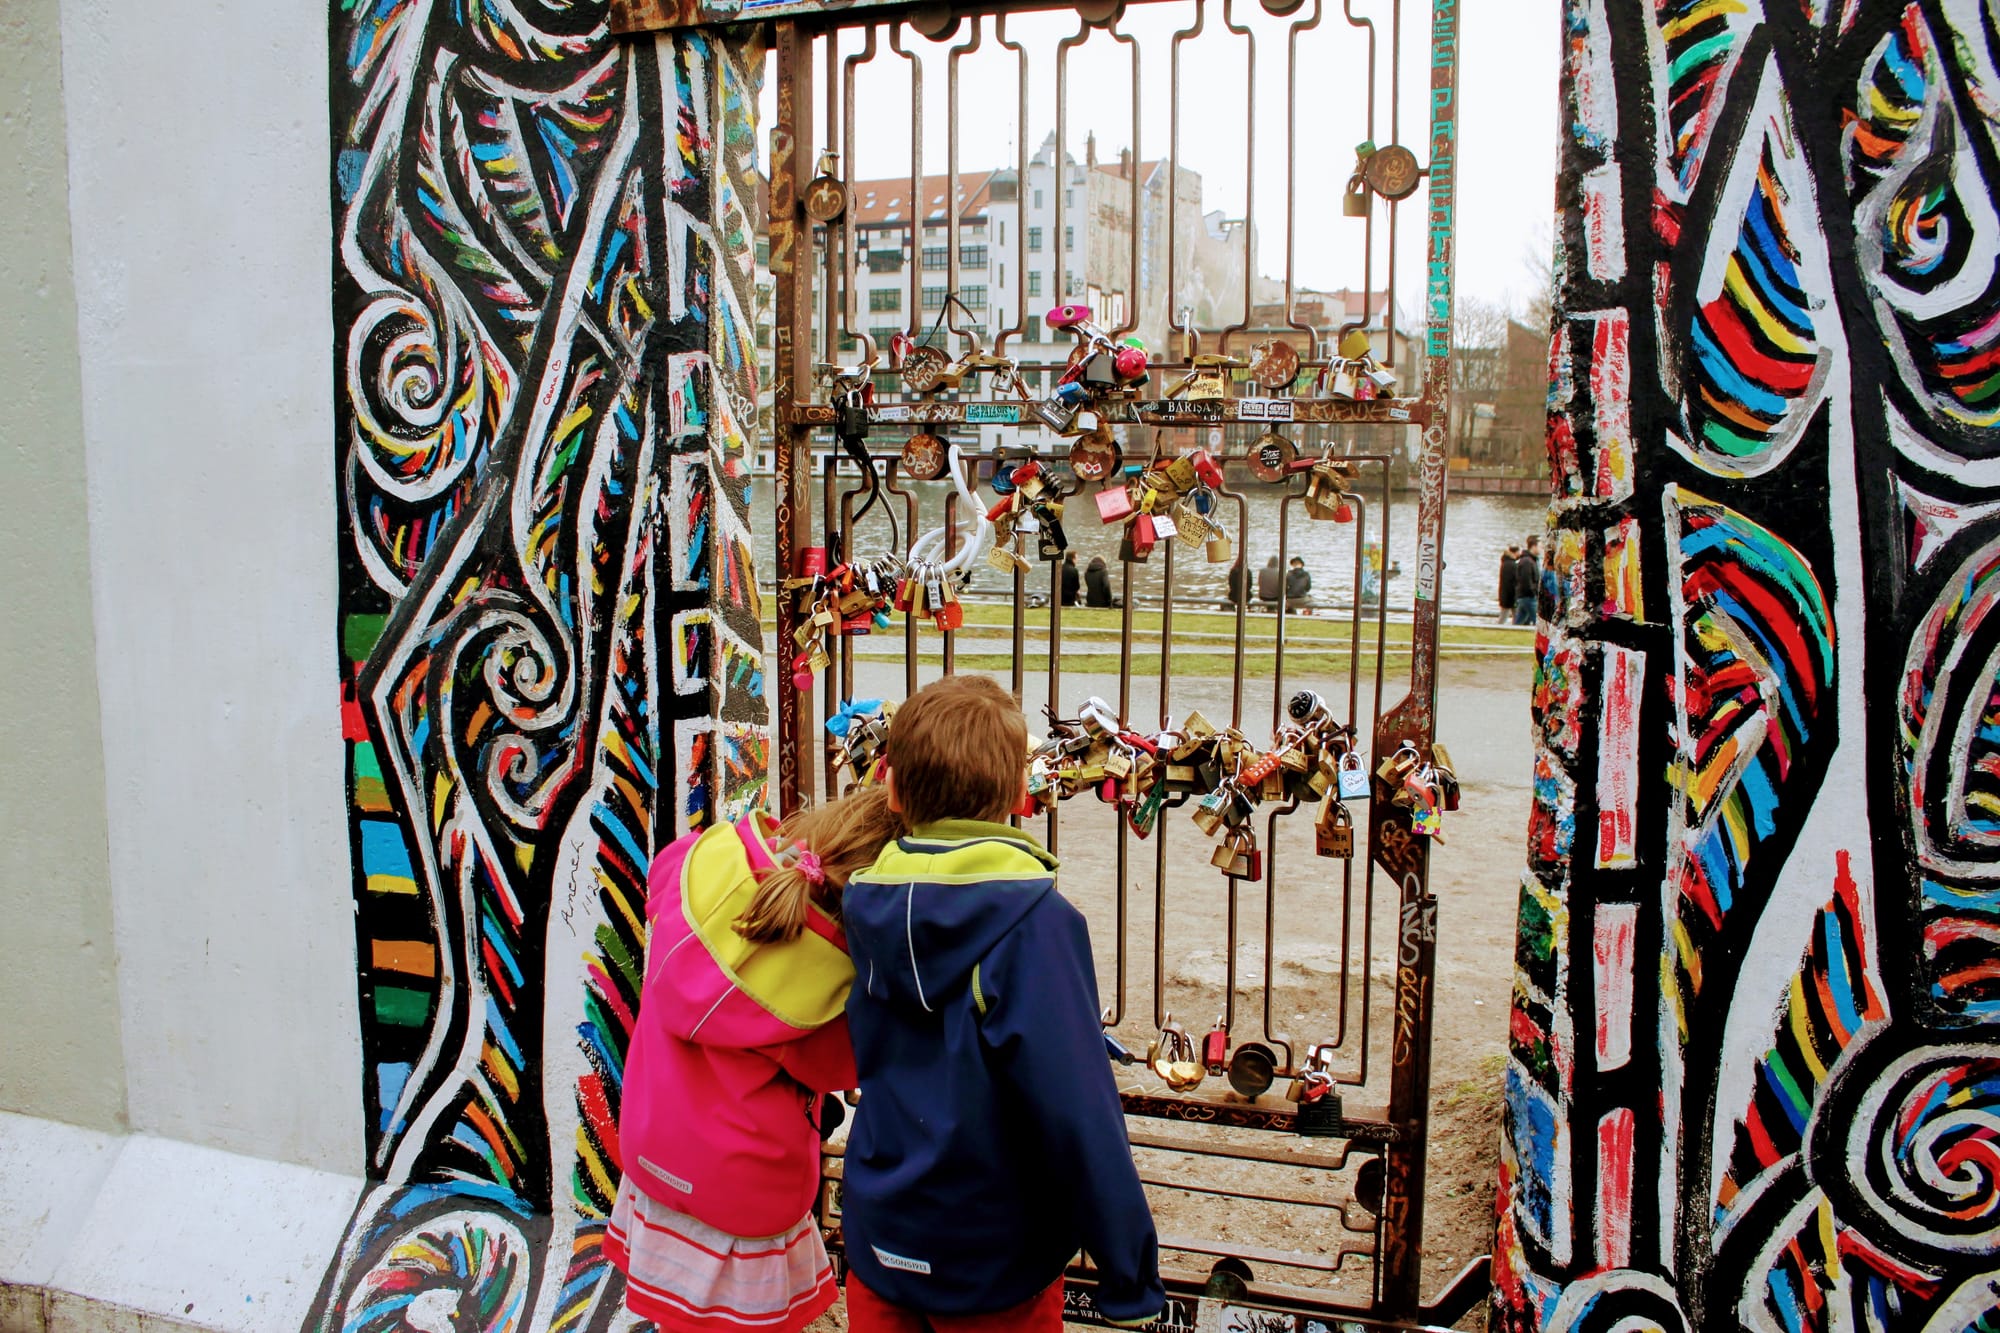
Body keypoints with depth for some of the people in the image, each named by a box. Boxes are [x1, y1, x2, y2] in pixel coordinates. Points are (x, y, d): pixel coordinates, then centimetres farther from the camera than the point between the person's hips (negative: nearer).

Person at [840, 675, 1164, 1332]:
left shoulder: (869, 906, -6)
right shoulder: (1035, 920, -24)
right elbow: (1076, 1113, -27)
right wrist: (1129, 1277, -18)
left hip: (879, 1249, 4)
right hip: (993, 1269, -4)